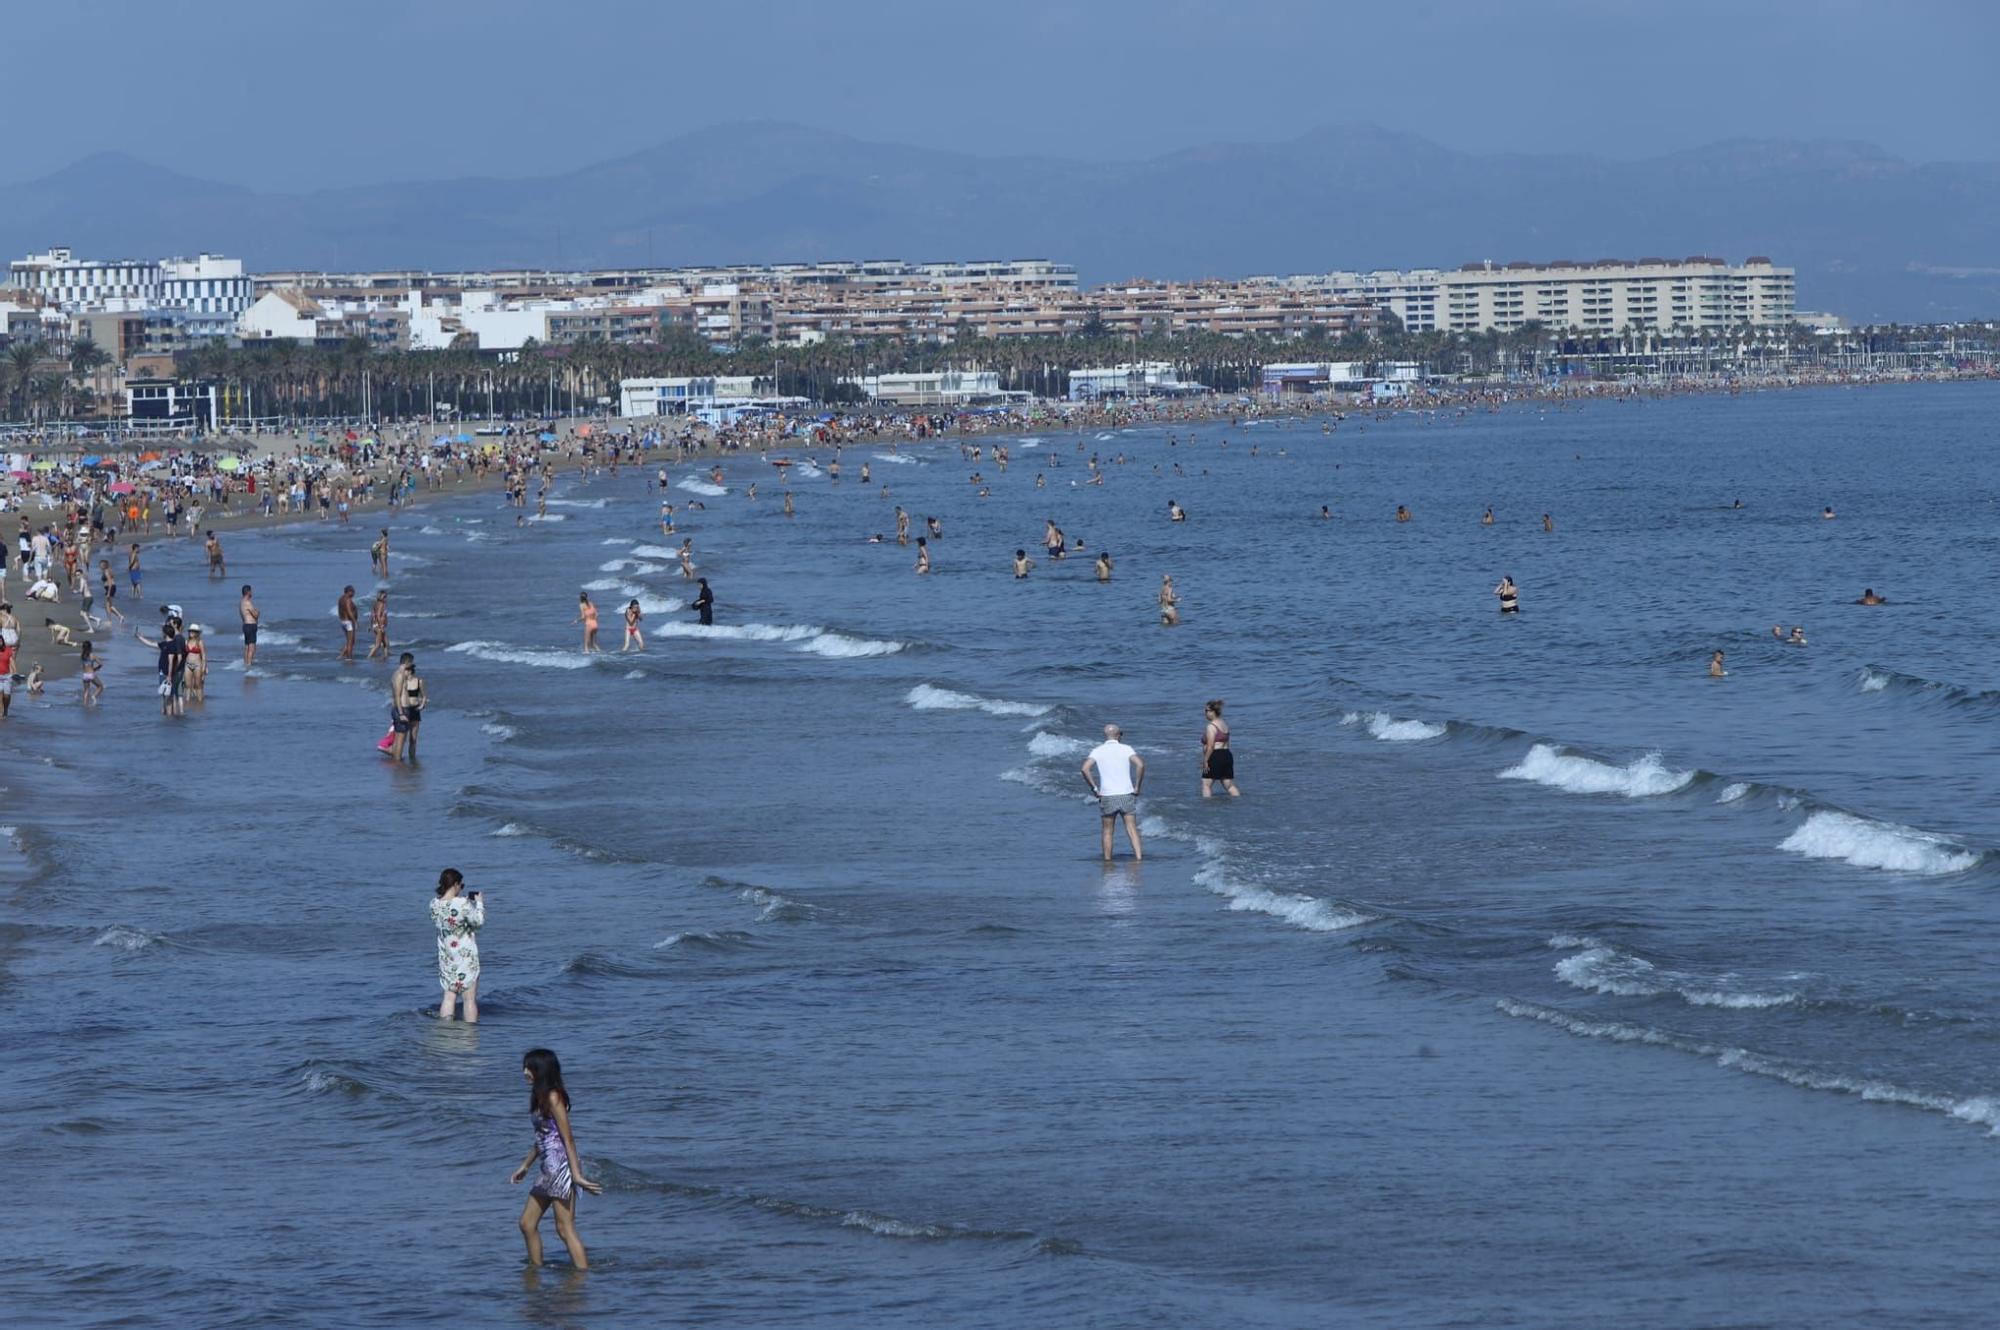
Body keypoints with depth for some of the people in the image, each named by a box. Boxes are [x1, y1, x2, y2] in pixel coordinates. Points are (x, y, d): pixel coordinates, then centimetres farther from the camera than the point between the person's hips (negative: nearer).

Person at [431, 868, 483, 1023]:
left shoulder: (434, 905, -4)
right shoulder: (463, 904, -22)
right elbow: (479, 922, -12)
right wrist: (479, 903, 3)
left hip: (445, 956, 5)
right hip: (466, 956, -5)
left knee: (449, 996, 13)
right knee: (470, 998, 4)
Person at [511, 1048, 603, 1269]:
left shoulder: (553, 1098, -13)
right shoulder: (539, 1096, 14)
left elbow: (568, 1139, -17)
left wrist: (576, 1175, -21)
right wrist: (525, 1166, 31)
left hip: (562, 1166, -10)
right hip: (550, 1169, 10)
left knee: (565, 1228, -9)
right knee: (527, 1224, 14)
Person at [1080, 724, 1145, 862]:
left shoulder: (1097, 751, 3)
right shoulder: (1126, 749, 2)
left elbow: (1085, 768, -11)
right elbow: (1140, 764, -13)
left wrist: (1094, 789, -2)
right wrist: (1137, 787, -4)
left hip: (1107, 797, 0)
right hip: (1126, 794, 0)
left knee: (1107, 832, 11)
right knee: (1132, 830, 0)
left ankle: (1107, 861, 12)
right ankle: (1138, 857, -14)